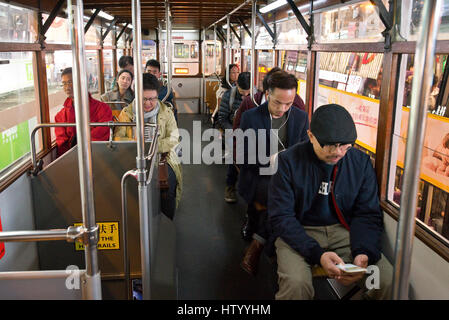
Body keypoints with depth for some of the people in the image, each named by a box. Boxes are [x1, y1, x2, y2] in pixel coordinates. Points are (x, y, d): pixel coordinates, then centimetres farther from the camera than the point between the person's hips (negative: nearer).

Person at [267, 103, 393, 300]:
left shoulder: (361, 162, -1)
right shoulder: (288, 161, -11)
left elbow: (368, 214, 1)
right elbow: (281, 217, -13)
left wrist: (364, 252, -20)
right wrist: (317, 254, -26)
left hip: (344, 231, 3)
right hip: (298, 232, -3)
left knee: (388, 280, -19)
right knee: (296, 284, -32)